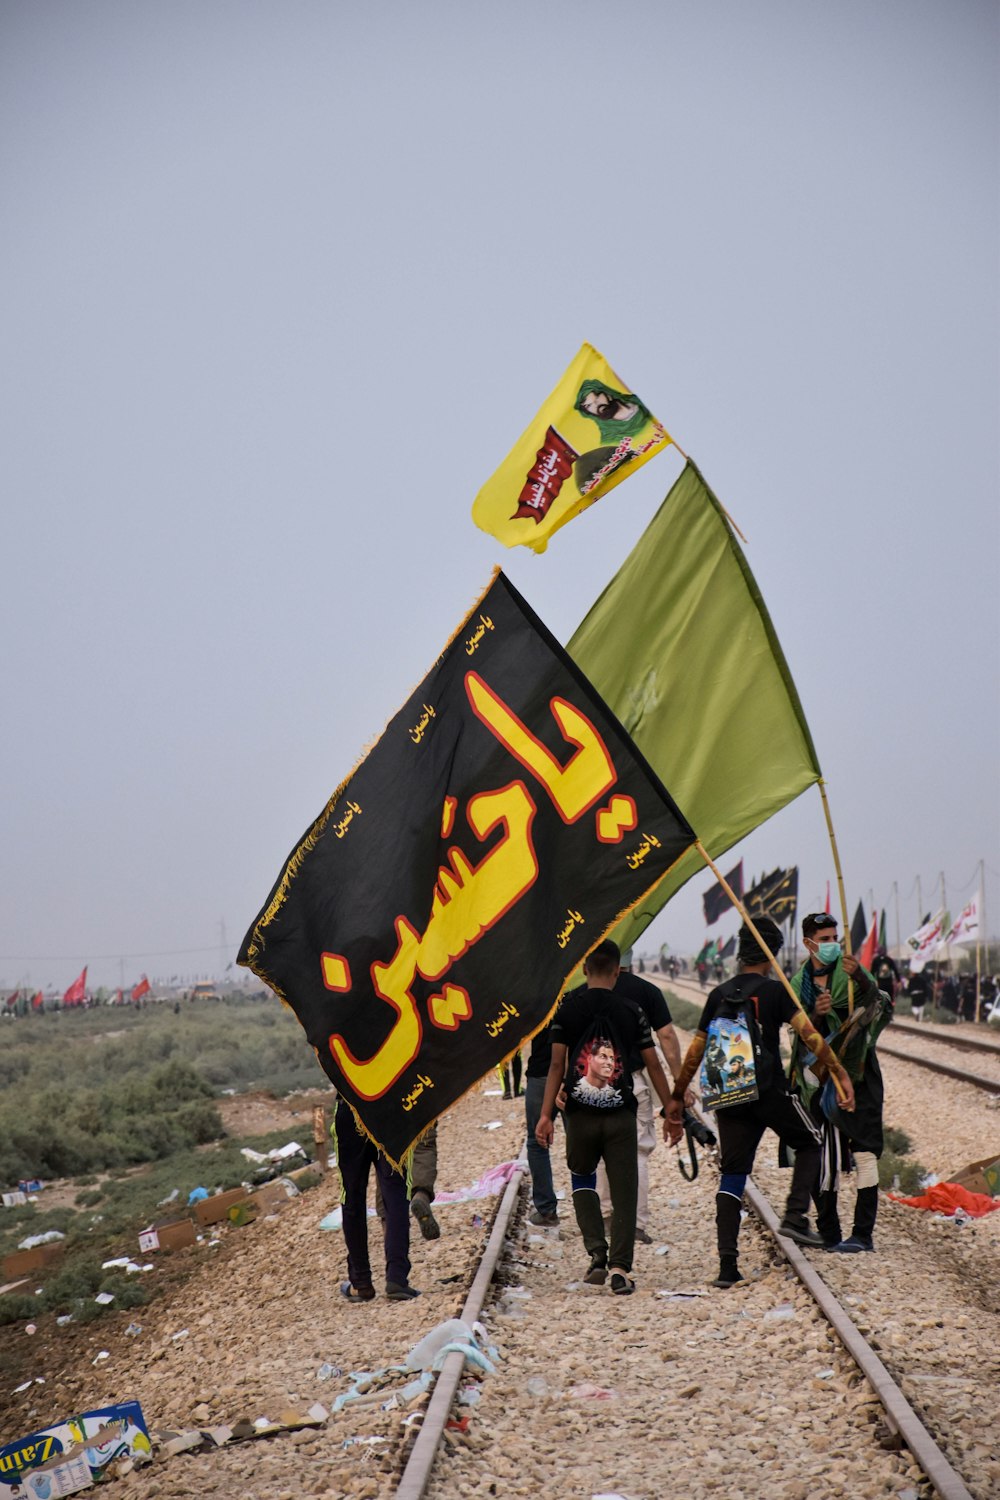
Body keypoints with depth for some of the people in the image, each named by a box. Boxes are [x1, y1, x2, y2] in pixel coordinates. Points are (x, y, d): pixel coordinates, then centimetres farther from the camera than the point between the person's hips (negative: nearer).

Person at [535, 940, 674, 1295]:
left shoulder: (567, 1008, -1)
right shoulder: (631, 1011, 1)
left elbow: (557, 1064, -4)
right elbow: (653, 1066, 3)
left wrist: (545, 1114, -1)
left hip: (580, 1114, 0)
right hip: (621, 1116, 0)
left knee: (582, 1179, 20)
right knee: (623, 1191, 5)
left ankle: (597, 1253, 6)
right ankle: (620, 1268, -3)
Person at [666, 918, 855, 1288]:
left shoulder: (719, 995, 10)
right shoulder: (774, 991, -2)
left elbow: (696, 1052, 11)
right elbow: (809, 1035, -11)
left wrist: (677, 1098, 17)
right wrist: (840, 1074, -7)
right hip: (770, 1091, -4)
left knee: (731, 1177, 7)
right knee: (809, 1144, 20)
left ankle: (727, 1265, 0)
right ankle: (795, 1216, 2)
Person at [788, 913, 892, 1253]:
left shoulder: (851, 971, -2)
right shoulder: (798, 983, 7)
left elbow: (877, 1000, -20)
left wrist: (859, 976, -40)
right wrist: (816, 1015, -21)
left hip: (858, 1073, -3)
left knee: (864, 1152, -8)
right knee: (825, 1156, 3)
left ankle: (863, 1233, -6)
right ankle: (828, 1233, 11)